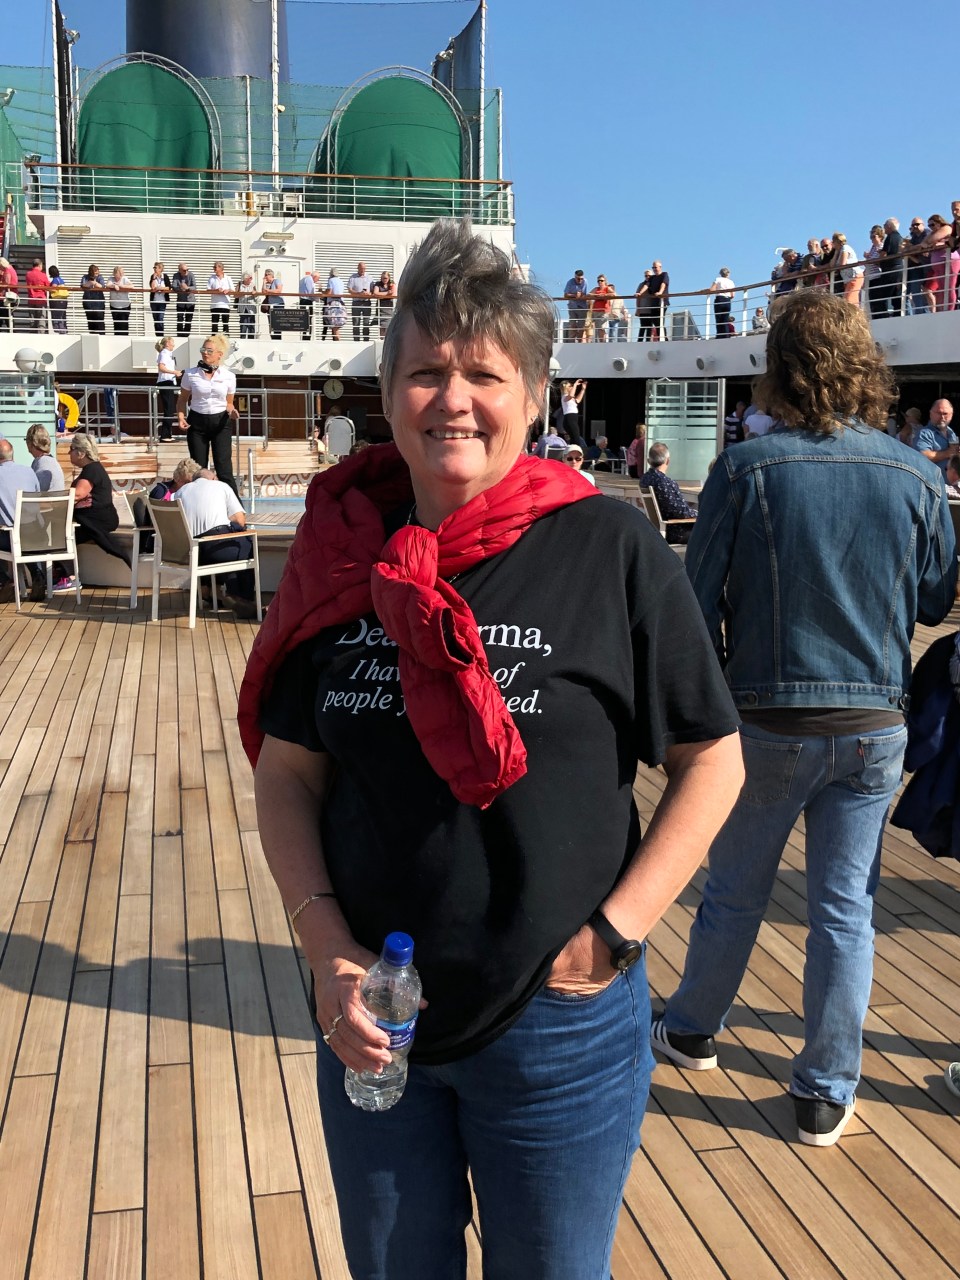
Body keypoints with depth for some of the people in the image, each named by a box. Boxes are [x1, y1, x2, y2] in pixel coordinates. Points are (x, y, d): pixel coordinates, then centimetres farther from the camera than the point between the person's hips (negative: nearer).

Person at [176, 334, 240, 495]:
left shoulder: (229, 376, 1)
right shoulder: (191, 374, -1)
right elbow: (182, 400, 8)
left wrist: (231, 412, -11)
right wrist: (181, 417, -10)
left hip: (220, 422, -1)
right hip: (197, 422, 1)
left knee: (224, 470, -8)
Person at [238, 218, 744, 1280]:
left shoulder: (608, 549, -12)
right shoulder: (345, 554, -3)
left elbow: (711, 762, -6)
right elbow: (286, 773, 1)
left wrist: (613, 933, -13)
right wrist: (328, 950, -9)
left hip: (559, 1030, -3)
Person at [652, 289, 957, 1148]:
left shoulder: (746, 470, -13)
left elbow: (699, 600, -9)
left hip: (769, 721, -1)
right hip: (875, 726, 2)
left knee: (734, 891, 16)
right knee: (846, 908, 11)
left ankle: (692, 1030, 37)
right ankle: (826, 1095, 21)